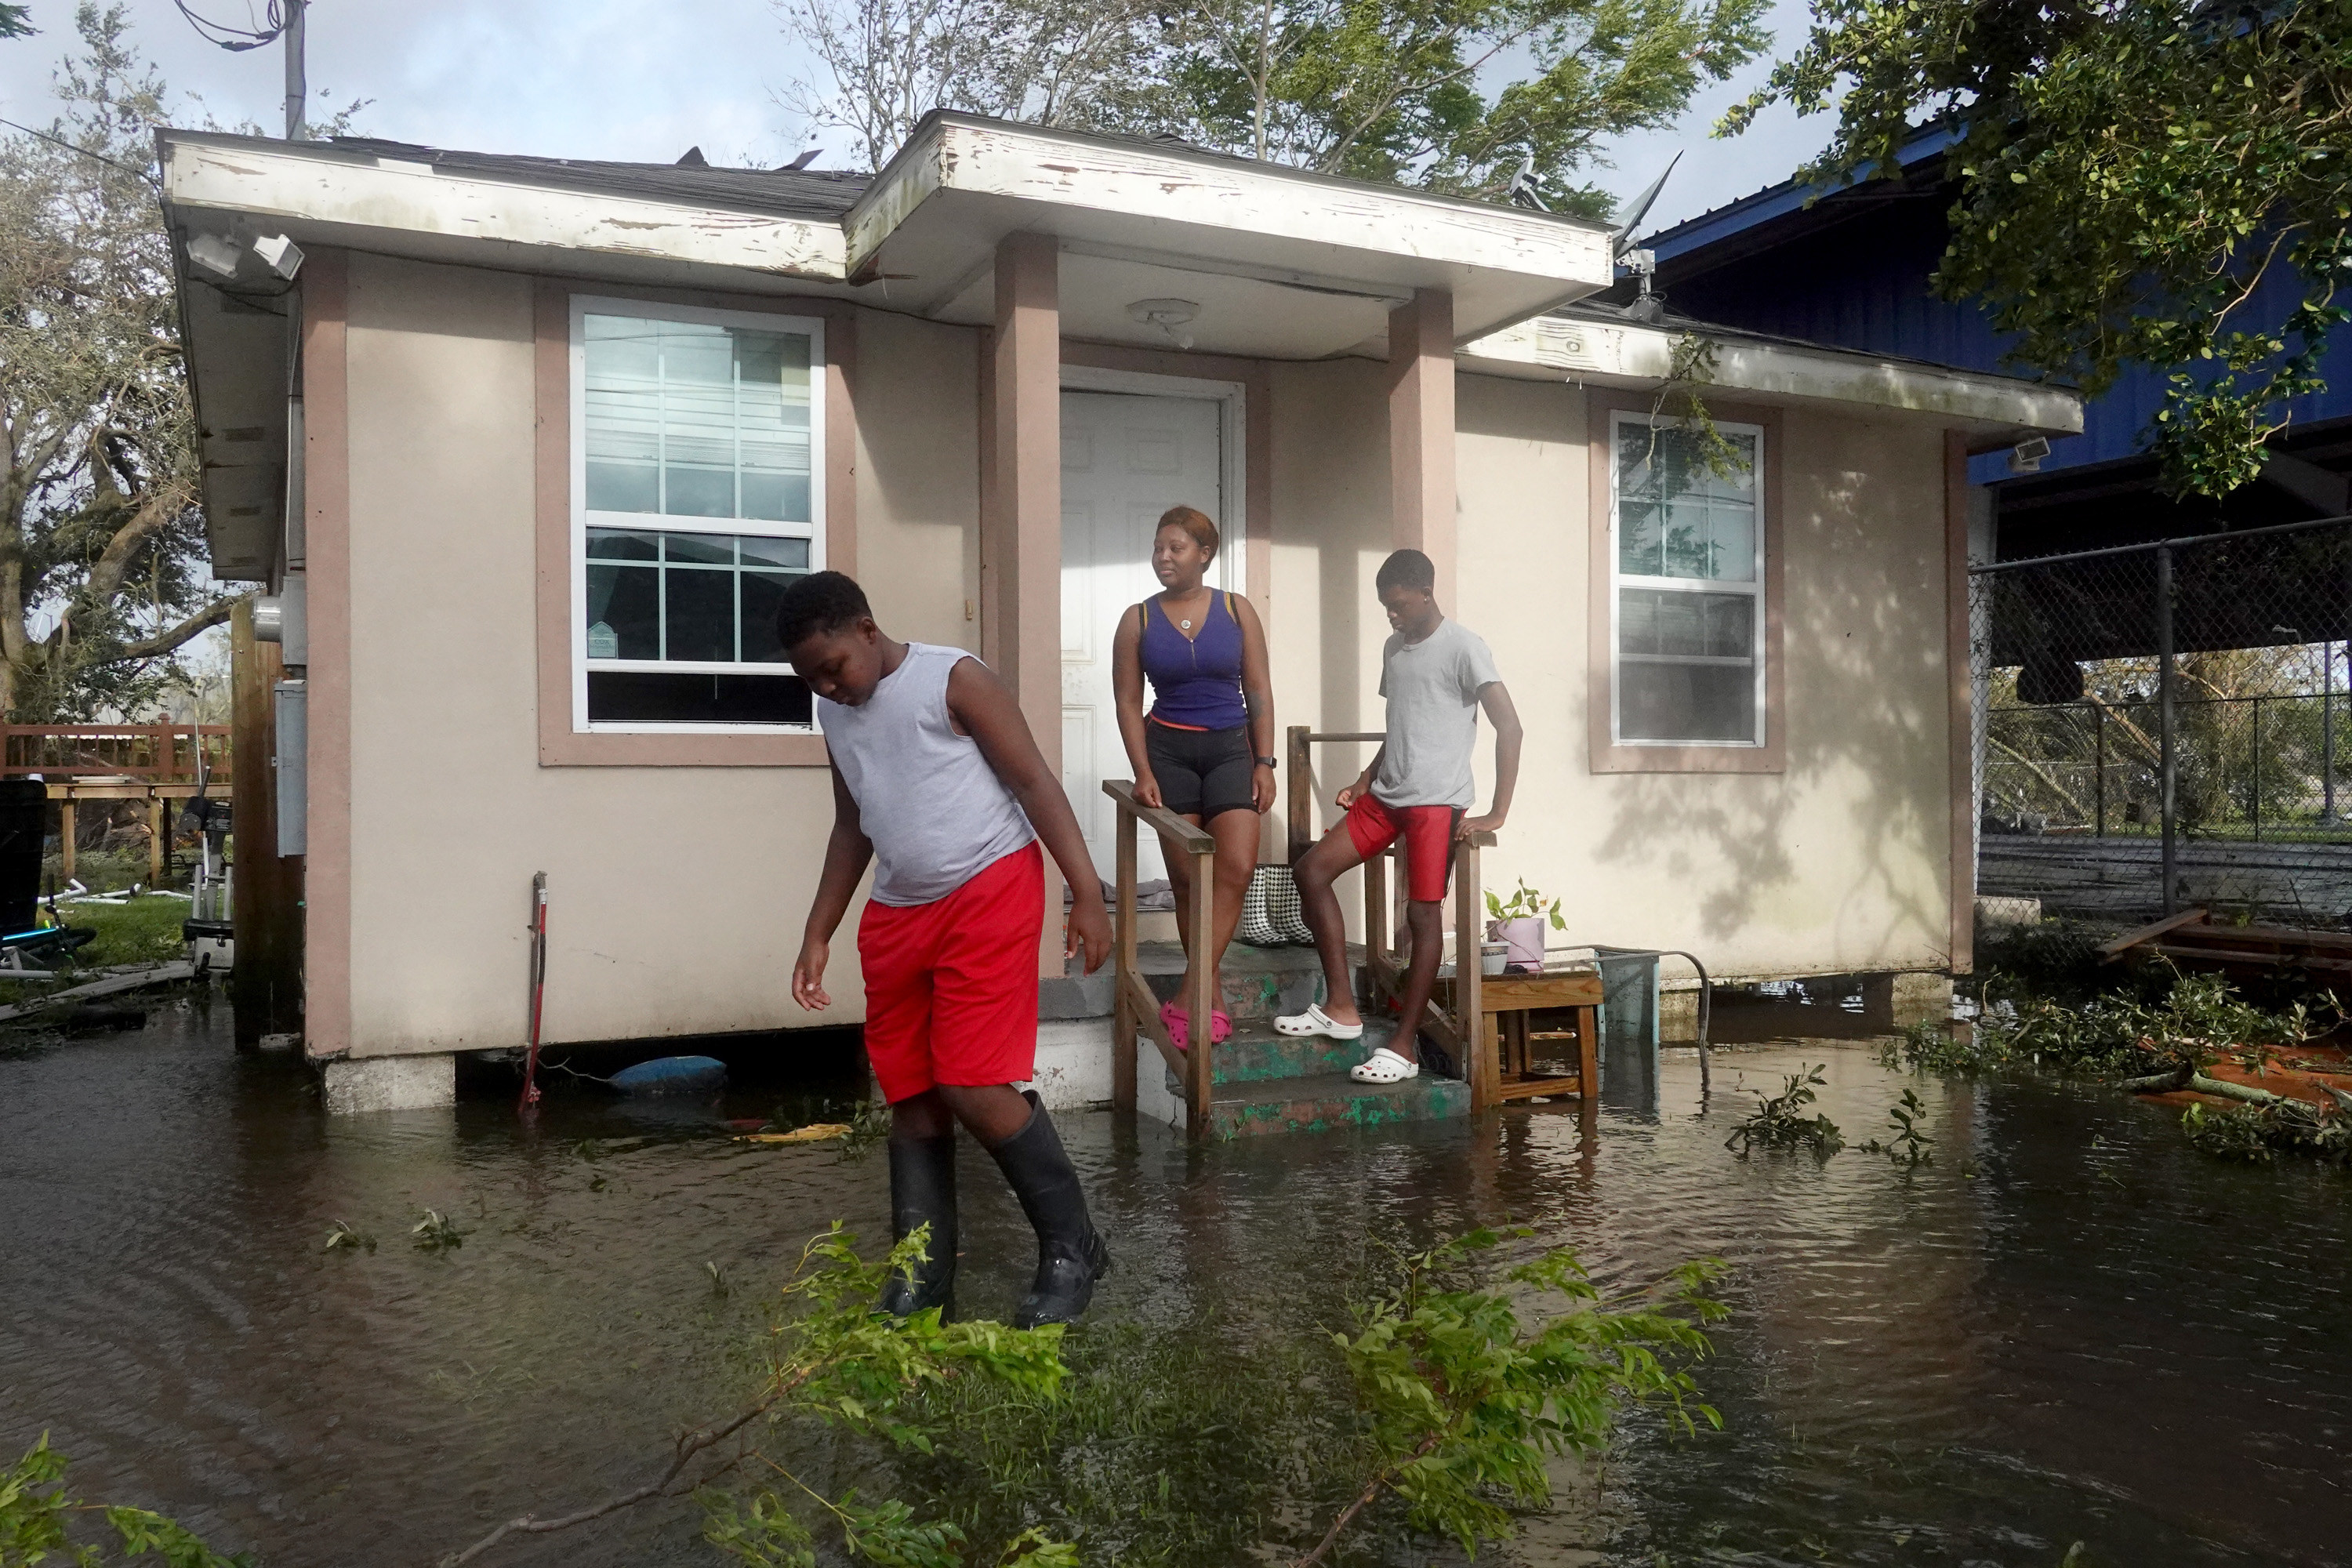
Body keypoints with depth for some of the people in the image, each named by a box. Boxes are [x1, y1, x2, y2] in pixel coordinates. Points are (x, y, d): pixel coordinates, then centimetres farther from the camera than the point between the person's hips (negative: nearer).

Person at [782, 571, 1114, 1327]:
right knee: (912, 1100, 7)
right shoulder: (834, 711, 11)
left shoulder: (953, 680, -10)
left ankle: (1072, 1249, 4)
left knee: (977, 1090, -14)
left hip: (988, 895, -7)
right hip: (896, 915, 7)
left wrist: (1088, 895, -17)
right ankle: (921, 1285, 16)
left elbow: (1036, 784, -11)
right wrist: (818, 934, 19)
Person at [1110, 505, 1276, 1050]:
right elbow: (1129, 702, 2)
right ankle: (1211, 999, 12)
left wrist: (1264, 763, -2)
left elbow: (1259, 691, 3)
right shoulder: (1138, 620, 2)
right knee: (1187, 879, 2)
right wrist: (1143, 773, -7)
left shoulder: (1236, 610, 2)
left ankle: (1188, 998, -12)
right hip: (1169, 750, 0)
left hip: (1230, 749, 0)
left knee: (1236, 868, -16)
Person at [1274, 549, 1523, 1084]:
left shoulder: (1462, 647, -9)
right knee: (1311, 871, 1)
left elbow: (1508, 726, -15)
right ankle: (1341, 1008, 6)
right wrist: (1366, 780, 14)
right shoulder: (1394, 649, 15)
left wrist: (1497, 814, -20)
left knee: (1423, 915, -5)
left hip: (1436, 802, -8)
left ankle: (1404, 1047, 4)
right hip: (1385, 797, 8)